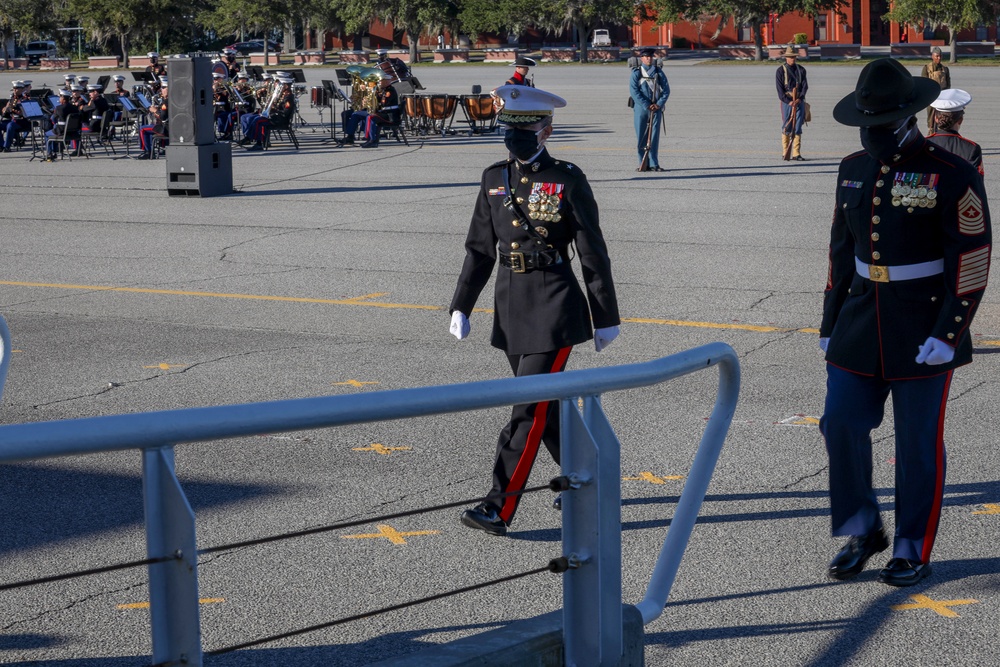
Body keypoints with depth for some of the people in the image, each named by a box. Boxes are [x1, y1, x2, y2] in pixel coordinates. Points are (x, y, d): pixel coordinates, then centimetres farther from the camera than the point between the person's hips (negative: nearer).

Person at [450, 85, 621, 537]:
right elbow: (480, 249, 12)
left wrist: (606, 318, -2)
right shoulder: (495, 178, 8)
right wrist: (461, 307, 7)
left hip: (555, 305, -6)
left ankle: (499, 508, -9)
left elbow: (593, 254, -4)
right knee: (546, 407, 15)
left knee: (530, 409, -10)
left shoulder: (568, 181, -7)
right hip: (510, 306, 6)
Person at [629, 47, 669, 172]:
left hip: (656, 108, 1)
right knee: (641, 137, 1)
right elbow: (634, 91, -8)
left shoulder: (658, 72, 7)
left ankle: (654, 164, 4)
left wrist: (659, 104, -9)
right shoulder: (636, 73, 0)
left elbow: (666, 89, 5)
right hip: (640, 107, -1)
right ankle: (643, 164, 7)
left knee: (654, 136, 1)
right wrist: (647, 105, -14)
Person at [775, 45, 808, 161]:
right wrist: (788, 101, -14)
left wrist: (800, 98, -9)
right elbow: (779, 89, -4)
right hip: (787, 102, -3)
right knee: (786, 128, -2)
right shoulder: (781, 71, 1)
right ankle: (785, 154, 4)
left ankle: (796, 154, 3)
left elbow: (805, 86, 6)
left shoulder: (801, 69, 10)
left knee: (797, 128, 1)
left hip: (799, 101, 3)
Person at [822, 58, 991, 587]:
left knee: (918, 443, 3)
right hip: (861, 325, 5)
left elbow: (973, 259, -12)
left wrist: (947, 333, -18)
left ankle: (913, 550, 17)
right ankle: (862, 531, 20)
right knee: (842, 424, 1)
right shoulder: (854, 170, 8)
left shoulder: (952, 175, -11)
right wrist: (830, 322, 15)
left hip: (923, 331, -5)